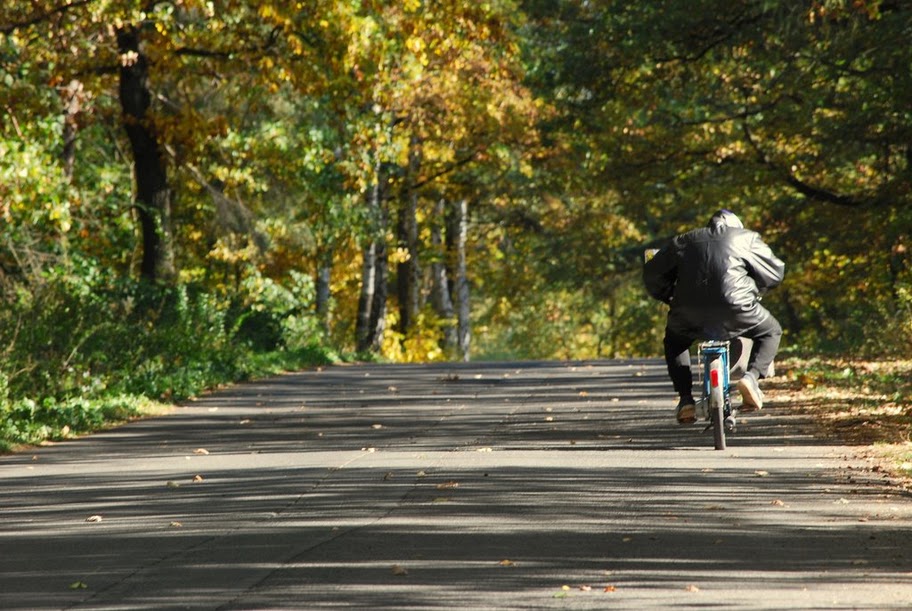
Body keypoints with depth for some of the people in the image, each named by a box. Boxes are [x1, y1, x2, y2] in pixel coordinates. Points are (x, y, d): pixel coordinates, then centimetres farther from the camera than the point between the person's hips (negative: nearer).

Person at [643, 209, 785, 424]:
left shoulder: (685, 241, 24)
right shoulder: (746, 238, 17)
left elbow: (652, 273, 22)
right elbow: (775, 271, 14)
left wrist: (669, 297, 35)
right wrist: (756, 290, 32)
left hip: (689, 316, 2)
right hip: (735, 311, -2)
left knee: (674, 341, 34)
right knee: (771, 332, 25)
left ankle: (685, 399, 16)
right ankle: (751, 376, 0)